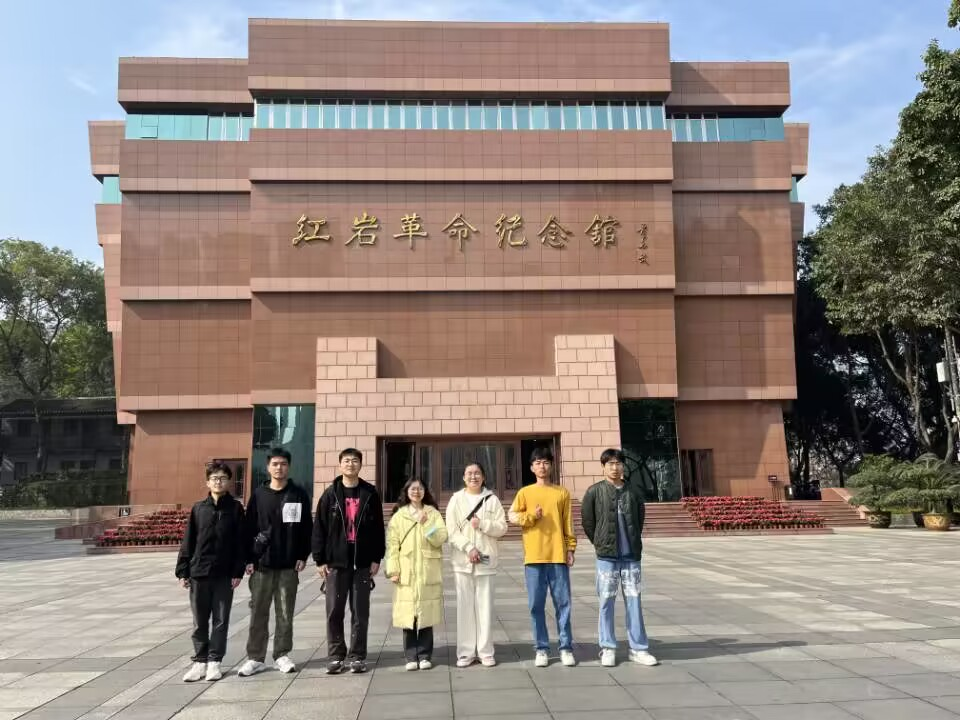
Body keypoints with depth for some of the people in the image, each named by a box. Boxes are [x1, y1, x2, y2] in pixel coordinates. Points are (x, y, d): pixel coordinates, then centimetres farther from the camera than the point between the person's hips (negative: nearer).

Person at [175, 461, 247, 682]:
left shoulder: (235, 508, 0)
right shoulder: (198, 508, 5)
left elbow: (241, 542, -2)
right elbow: (188, 541, 6)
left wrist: (238, 571, -6)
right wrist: (183, 571, 2)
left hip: (225, 575, -1)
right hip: (199, 573, 2)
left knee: (221, 620, 6)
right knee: (200, 621, 9)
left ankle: (214, 661, 16)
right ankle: (200, 661, 20)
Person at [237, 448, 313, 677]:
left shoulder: (299, 495, 2)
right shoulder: (259, 495, 4)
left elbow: (306, 528, 3)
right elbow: (249, 528, 3)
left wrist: (303, 556, -4)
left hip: (288, 565, 0)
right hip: (261, 564, 0)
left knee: (285, 614, 7)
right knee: (258, 613, 5)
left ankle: (282, 655, 17)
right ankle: (255, 658, 14)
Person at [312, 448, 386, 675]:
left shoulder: (370, 494, 3)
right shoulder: (330, 494, 3)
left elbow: (378, 528, 4)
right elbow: (319, 528, 2)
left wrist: (377, 558, -1)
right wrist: (320, 560, -3)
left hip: (363, 563, 0)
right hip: (335, 562, 0)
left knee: (360, 612, 5)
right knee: (334, 611, 5)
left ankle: (357, 656, 15)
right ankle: (335, 656, 17)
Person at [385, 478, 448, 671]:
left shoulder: (433, 514, 7)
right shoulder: (398, 516, 7)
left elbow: (441, 539, -3)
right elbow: (392, 544, 2)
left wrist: (426, 524, -16)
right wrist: (393, 570, -6)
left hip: (428, 573, 0)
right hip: (406, 574, 0)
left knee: (426, 616, 2)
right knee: (408, 617, 2)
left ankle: (424, 656, 12)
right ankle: (411, 657, 11)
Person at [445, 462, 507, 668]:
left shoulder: (492, 499, 5)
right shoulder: (456, 500, 4)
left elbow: (502, 527, 1)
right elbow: (452, 531, -3)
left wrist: (482, 524, -13)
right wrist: (469, 548, -14)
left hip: (486, 560, 0)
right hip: (462, 560, 0)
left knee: (485, 606, 3)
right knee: (465, 606, 3)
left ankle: (485, 651, 12)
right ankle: (466, 652, 10)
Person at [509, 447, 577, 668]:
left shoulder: (562, 493, 7)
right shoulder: (525, 492, 6)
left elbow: (568, 523, 7)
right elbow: (512, 516, 3)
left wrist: (571, 548, 1)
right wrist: (531, 516, -11)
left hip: (558, 556, 0)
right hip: (534, 557, 0)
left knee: (563, 603, 3)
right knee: (536, 605, 3)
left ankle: (566, 648, 12)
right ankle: (541, 649, 13)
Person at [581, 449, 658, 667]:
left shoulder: (634, 491, 5)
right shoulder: (594, 491, -3)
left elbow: (640, 518, 16)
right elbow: (587, 521, 2)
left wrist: (634, 541, 11)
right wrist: (600, 543, 4)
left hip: (631, 555, 2)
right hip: (606, 556, -2)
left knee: (634, 601, 6)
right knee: (607, 602, 3)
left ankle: (638, 649, 14)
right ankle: (607, 649, 13)